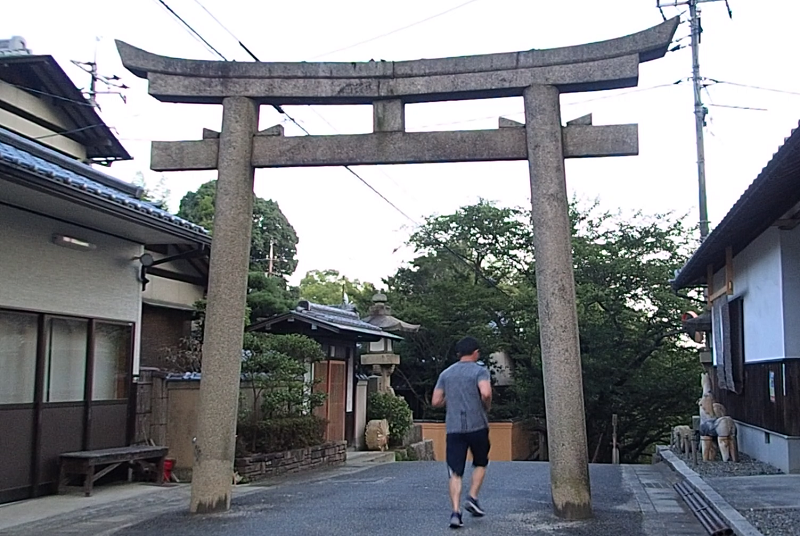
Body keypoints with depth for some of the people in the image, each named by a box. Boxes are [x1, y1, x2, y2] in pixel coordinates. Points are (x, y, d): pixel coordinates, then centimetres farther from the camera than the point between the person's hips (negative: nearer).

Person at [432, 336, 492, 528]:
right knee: (480, 464, 21)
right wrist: (486, 407, 0)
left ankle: (455, 511, -11)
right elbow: (486, 393, -20)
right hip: (477, 426, -3)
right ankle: (472, 498, 8)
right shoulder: (480, 370, -2)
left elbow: (436, 402, 11)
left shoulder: (446, 373, 12)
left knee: (455, 472, 1)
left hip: (453, 428, 3)